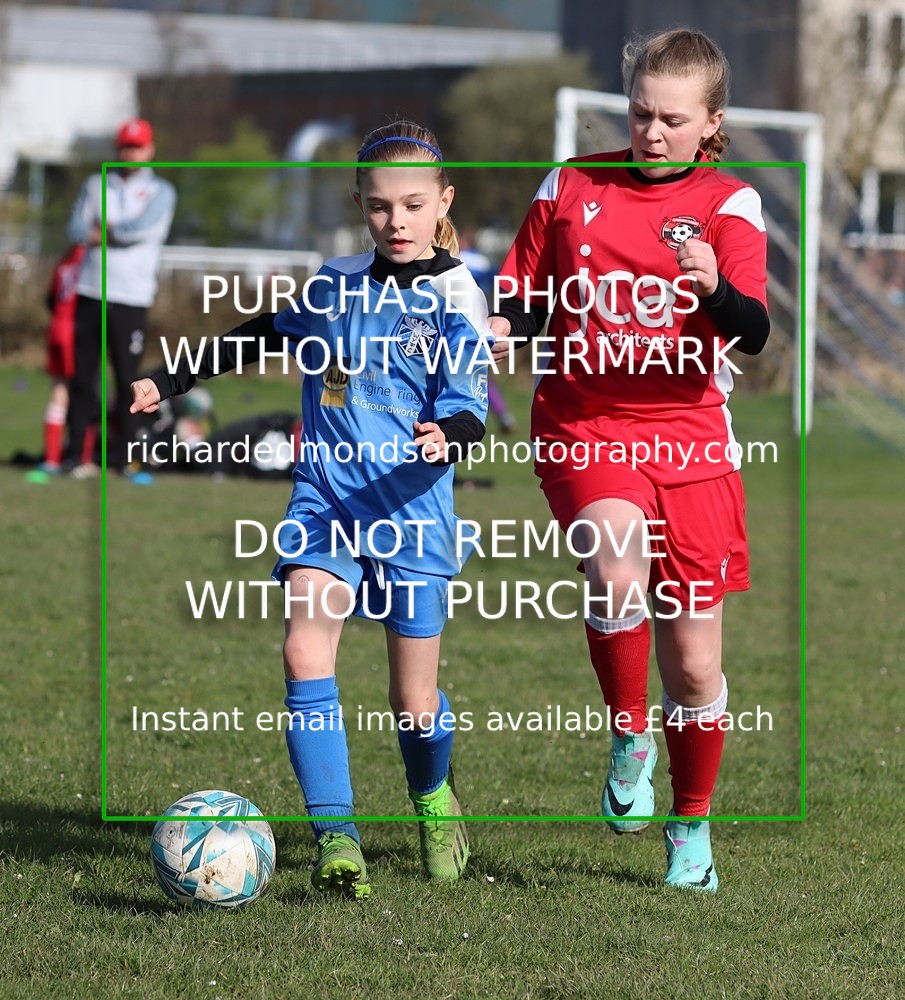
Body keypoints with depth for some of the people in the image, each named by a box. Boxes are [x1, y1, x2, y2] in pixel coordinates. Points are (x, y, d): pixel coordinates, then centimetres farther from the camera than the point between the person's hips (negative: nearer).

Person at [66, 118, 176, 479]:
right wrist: (120, 234, -10)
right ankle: (78, 455, 6)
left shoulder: (160, 192, 6)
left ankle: (123, 456, 1)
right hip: (90, 293, 3)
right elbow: (77, 230, 3)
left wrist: (102, 231, -1)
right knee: (82, 376, 1)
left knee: (127, 379, -3)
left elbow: (143, 226, -12)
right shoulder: (96, 185, 15)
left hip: (131, 299, -3)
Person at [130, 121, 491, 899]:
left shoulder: (454, 299, -4)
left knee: (414, 701, 3)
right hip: (325, 496, 3)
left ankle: (434, 803, 37)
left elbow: (469, 411, -11)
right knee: (306, 650, -21)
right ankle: (336, 838, -23)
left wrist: (447, 439, -34)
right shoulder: (338, 284, 9)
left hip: (411, 508, -3)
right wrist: (171, 383, 31)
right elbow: (266, 335, 27)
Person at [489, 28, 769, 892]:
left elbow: (753, 333, -14)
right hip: (582, 430, 0)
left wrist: (713, 286, -35)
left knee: (694, 660, 4)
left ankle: (691, 823, 26)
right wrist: (496, 332, -7)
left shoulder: (727, 205, 0)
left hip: (688, 438, 0)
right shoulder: (571, 186, 6)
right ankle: (629, 738, -9)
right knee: (619, 563, -32)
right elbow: (522, 298, 16)